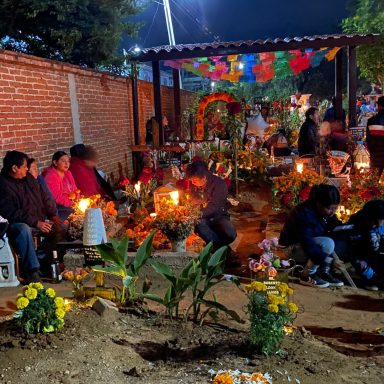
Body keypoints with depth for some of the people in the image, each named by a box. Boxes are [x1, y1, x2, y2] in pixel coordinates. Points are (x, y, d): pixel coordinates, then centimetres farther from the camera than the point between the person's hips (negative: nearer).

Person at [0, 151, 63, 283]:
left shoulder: (28, 177, 10)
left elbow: (44, 197, 17)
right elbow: (11, 213, -21)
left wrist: (53, 215, 3)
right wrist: (36, 223, -25)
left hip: (40, 221, 8)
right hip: (17, 224, -8)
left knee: (59, 227, -7)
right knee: (23, 230, -38)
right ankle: (32, 271, -34)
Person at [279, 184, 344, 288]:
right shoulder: (304, 213, -30)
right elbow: (307, 244, -34)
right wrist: (328, 259, -39)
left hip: (313, 242, 8)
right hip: (294, 247, -8)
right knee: (327, 244, -31)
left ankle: (323, 272, -4)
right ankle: (307, 276, -16)